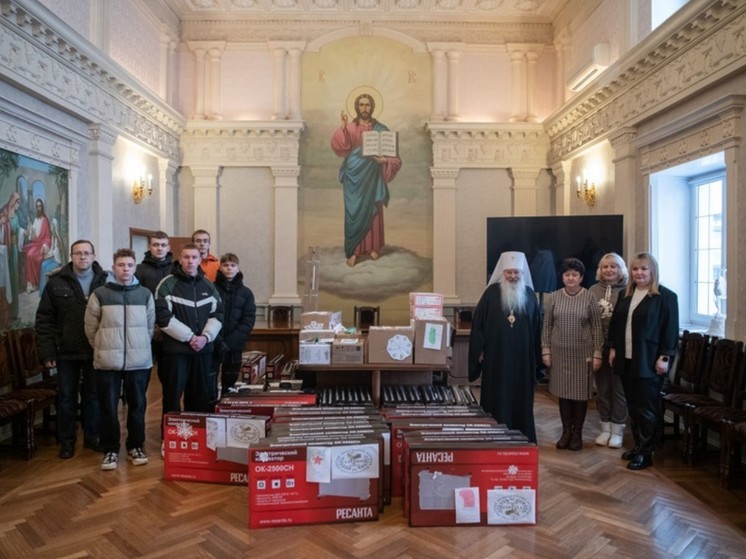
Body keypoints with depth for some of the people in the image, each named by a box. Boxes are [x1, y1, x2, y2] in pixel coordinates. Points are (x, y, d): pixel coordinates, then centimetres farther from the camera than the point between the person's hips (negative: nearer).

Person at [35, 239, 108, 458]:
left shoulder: (105, 282, -2)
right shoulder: (56, 283, -1)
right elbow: (44, 320, -1)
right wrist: (47, 352, -7)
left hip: (96, 351, 0)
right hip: (66, 351, 0)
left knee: (94, 396, 12)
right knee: (66, 397, 11)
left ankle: (92, 436, 27)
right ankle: (66, 440, 25)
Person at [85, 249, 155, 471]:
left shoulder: (145, 294, 4)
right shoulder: (99, 294, -1)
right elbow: (91, 328, 5)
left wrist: (139, 348, 11)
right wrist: (104, 349, 9)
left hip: (139, 362, 1)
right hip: (107, 362, -1)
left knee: (137, 406, 10)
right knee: (109, 408, 6)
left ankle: (136, 447, 24)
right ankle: (110, 450, 20)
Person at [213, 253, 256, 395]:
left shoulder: (246, 293, 6)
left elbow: (248, 321, -1)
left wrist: (229, 342, -12)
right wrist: (218, 341, -17)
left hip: (234, 346, 2)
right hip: (212, 345, -2)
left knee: (229, 386, 9)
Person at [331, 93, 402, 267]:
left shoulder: (380, 129, 6)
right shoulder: (350, 127, 2)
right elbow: (339, 147, -14)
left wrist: (384, 159, -17)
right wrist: (343, 126, -24)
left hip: (372, 176, 1)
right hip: (354, 176, -1)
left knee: (373, 211, 6)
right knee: (354, 212, -3)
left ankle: (372, 247, 19)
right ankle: (353, 251, 1)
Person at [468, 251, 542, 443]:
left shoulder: (529, 294, 6)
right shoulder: (492, 292, -3)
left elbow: (536, 326, 11)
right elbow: (478, 321, -3)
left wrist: (536, 354, 10)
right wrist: (480, 350, -6)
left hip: (522, 357, 3)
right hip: (496, 355, -2)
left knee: (521, 398, 10)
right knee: (497, 397, 3)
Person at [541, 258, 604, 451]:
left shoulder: (589, 297, -3)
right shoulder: (554, 297, 1)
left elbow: (597, 327, -1)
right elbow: (547, 326, 4)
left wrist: (597, 353, -4)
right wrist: (545, 350, 0)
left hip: (582, 352, -1)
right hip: (560, 352, 1)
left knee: (580, 392, 6)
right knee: (563, 391, 8)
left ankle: (577, 433, 22)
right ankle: (566, 431, 22)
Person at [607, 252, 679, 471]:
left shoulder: (666, 296, -7)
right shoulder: (625, 295, 12)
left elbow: (670, 330, -9)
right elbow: (615, 323, 16)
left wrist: (665, 357, -13)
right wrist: (613, 348, 11)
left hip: (649, 361, -6)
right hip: (626, 359, 6)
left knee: (647, 408, 1)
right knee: (632, 405, 12)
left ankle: (645, 453, 11)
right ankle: (638, 445, 24)